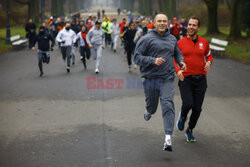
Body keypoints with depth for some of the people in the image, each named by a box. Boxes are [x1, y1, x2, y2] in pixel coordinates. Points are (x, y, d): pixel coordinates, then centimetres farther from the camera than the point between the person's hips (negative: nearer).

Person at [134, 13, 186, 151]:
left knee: (168, 106, -12)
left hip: (167, 79, 2)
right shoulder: (146, 39, -6)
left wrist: (181, 61, 8)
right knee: (152, 105, 14)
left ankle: (168, 138, -14)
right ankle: (149, 112, 54)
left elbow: (177, 53, 29)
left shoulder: (172, 39, 11)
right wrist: (153, 60, -22)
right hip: (150, 79, -2)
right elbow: (137, 57, -10)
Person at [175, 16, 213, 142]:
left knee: (197, 109, 4)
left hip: (200, 80, 2)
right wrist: (177, 70, -9)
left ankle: (190, 131, 28)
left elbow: (209, 55, 22)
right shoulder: (180, 43, 1)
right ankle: (182, 116, 17)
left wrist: (209, 62, -1)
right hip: (185, 79, -2)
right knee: (188, 104, -20)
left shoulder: (204, 42, 6)